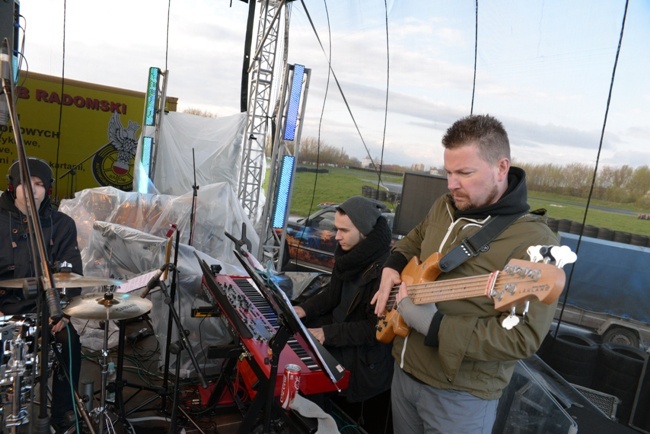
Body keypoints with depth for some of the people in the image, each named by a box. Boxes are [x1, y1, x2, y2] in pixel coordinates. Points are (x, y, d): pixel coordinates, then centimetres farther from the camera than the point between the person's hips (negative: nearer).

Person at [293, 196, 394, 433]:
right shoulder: (349, 252, -1)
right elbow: (333, 292, 11)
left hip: (370, 351, -8)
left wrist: (328, 334, -27)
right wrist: (305, 309, -5)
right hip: (342, 323, 8)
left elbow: (377, 328, -26)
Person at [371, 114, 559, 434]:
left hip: (460, 396, -6)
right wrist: (393, 266, 1)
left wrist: (432, 324, -29)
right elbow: (414, 238, 21)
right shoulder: (444, 207, 1)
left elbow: (522, 337, -26)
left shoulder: (532, 242, -22)